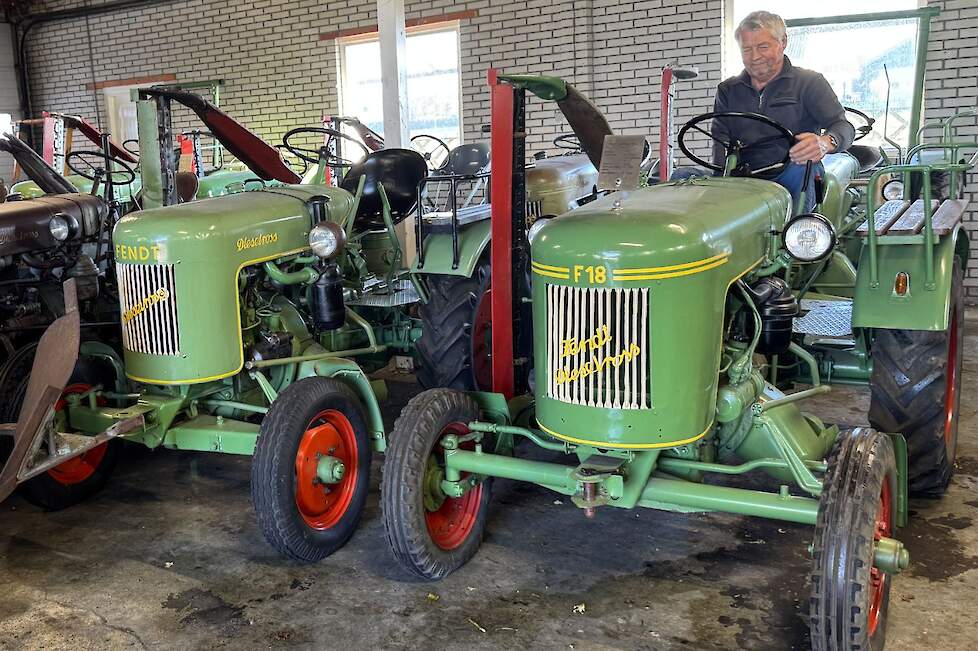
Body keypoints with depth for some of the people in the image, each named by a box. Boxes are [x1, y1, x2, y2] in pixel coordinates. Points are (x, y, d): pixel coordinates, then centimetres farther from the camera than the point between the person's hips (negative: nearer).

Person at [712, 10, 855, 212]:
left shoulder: (809, 82, 12)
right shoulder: (728, 90, 22)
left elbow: (843, 126, 0)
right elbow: (720, 137, 7)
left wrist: (825, 143, -28)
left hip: (790, 173, -2)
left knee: (802, 170, -39)